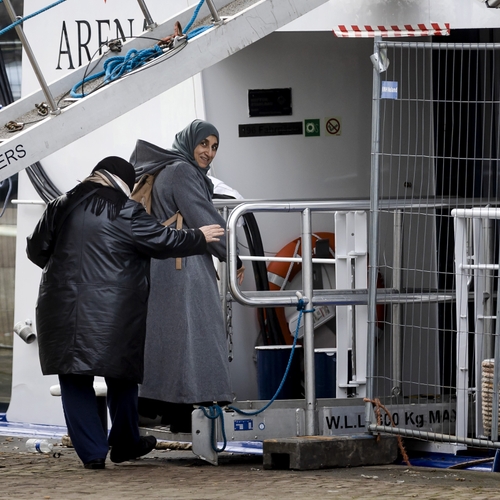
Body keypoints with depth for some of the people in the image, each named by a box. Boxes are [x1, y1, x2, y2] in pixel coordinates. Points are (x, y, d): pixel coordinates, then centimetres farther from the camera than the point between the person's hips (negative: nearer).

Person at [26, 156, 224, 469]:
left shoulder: (61, 208, 7)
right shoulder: (125, 212, -6)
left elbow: (37, 250, 14)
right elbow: (163, 241, -2)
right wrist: (199, 238, 15)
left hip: (62, 310, 2)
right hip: (114, 312, -2)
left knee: (75, 383, 7)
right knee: (122, 378, 16)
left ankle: (92, 452, 1)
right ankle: (124, 445, 26)